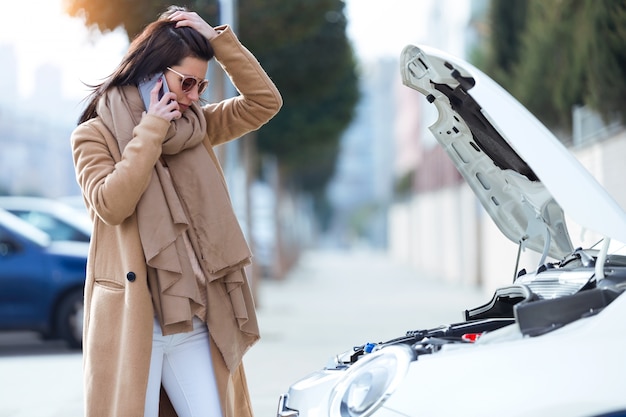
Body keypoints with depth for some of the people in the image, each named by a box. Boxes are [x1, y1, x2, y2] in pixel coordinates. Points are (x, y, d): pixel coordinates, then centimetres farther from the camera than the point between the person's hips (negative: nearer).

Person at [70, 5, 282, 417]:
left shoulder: (196, 126, 13)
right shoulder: (95, 134, -1)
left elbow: (264, 102, 4)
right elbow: (110, 205, -16)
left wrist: (217, 38, -2)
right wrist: (150, 131, -12)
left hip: (194, 319, 5)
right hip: (131, 321, -4)